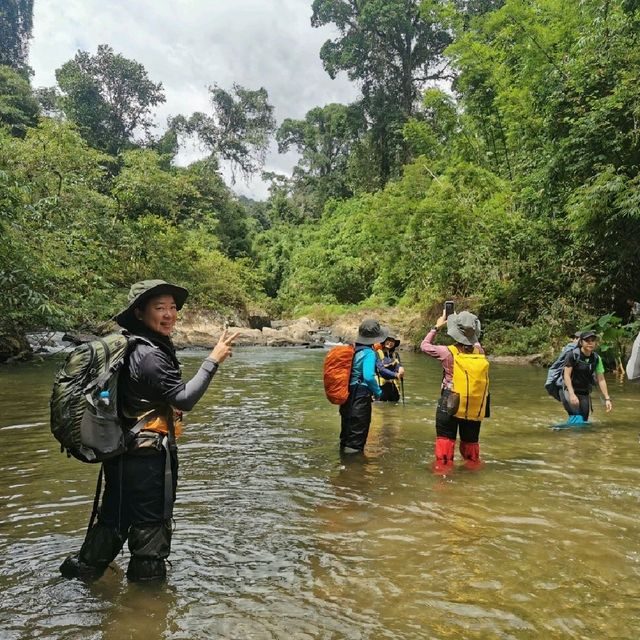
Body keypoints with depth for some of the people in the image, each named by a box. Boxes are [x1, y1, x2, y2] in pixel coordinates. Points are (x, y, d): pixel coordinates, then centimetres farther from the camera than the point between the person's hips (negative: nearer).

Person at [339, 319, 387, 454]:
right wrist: (378, 392, -12)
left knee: (347, 431, 20)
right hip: (360, 398, -7)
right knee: (358, 434, 5)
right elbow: (369, 377, -28)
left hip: (347, 396, 7)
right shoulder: (369, 353, -17)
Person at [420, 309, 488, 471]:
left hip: (449, 404, -3)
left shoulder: (447, 352, -18)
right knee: (470, 439, 19)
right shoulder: (479, 351, -10)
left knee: (445, 439, 10)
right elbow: (474, 342, 16)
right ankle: (473, 464, 33)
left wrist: (436, 327, 7)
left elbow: (424, 345, -1)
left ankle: (443, 466, 16)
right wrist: (466, 328, 18)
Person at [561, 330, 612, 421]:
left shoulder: (596, 358, 0)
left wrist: (607, 399, -2)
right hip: (569, 391, -5)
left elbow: (601, 380, 3)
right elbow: (566, 375, -17)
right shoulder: (573, 354, -15)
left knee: (584, 420, 9)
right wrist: (572, 394, -25)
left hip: (585, 393, 6)